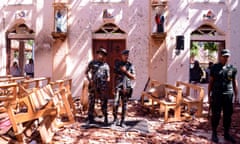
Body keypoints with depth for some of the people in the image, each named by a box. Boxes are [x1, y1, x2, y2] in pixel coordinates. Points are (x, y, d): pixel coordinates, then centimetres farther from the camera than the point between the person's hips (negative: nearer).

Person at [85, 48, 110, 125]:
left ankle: (105, 118, 8)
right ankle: (90, 118, 12)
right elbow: (87, 72, 13)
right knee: (91, 102, 2)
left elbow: (108, 77, 11)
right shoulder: (92, 63, 10)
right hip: (93, 85, 0)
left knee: (104, 102, -1)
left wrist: (106, 84, -1)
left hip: (102, 86, 0)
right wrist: (90, 80, 0)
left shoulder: (106, 65, 12)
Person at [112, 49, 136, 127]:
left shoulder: (130, 65, 5)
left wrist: (125, 71, -10)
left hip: (127, 87, 1)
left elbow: (134, 77, 2)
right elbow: (115, 74, 9)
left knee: (124, 105, 5)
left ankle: (122, 121, 15)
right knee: (115, 104, -9)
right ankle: (115, 119, 10)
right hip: (118, 87, -1)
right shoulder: (117, 64, 5)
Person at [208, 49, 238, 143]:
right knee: (216, 115, 3)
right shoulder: (214, 68, 1)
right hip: (216, 95, -2)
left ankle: (226, 134, 23)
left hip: (229, 95, 2)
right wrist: (209, 95, 0)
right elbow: (210, 82, 3)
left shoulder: (232, 69, 5)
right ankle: (214, 133, 16)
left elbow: (235, 83, 9)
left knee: (228, 115, 9)